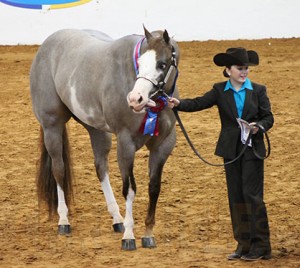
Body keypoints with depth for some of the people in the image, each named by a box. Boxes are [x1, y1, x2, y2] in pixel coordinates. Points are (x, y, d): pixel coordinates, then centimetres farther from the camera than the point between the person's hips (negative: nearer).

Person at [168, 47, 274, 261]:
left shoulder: (258, 91, 0)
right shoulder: (220, 91, 3)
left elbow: (268, 117, 1)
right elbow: (198, 103, -9)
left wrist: (259, 126, -20)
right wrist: (179, 104, -27)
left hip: (253, 149, -3)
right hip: (231, 151, 3)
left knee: (252, 195, -6)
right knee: (236, 197, 6)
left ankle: (261, 246, 1)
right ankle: (244, 245, 13)